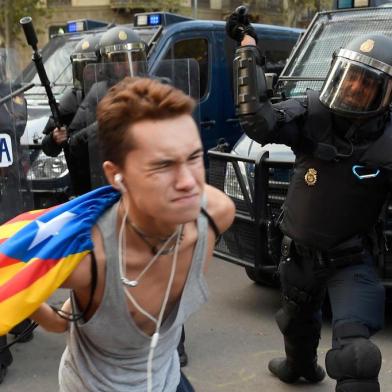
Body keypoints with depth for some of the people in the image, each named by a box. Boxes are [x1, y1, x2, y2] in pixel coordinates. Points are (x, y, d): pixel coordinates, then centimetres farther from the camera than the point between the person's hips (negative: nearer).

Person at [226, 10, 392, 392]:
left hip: (351, 262, -3)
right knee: (297, 321, 31)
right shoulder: (312, 115, -17)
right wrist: (248, 47, -34)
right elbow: (258, 121, -32)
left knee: (353, 350, -25)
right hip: (298, 252, 4)